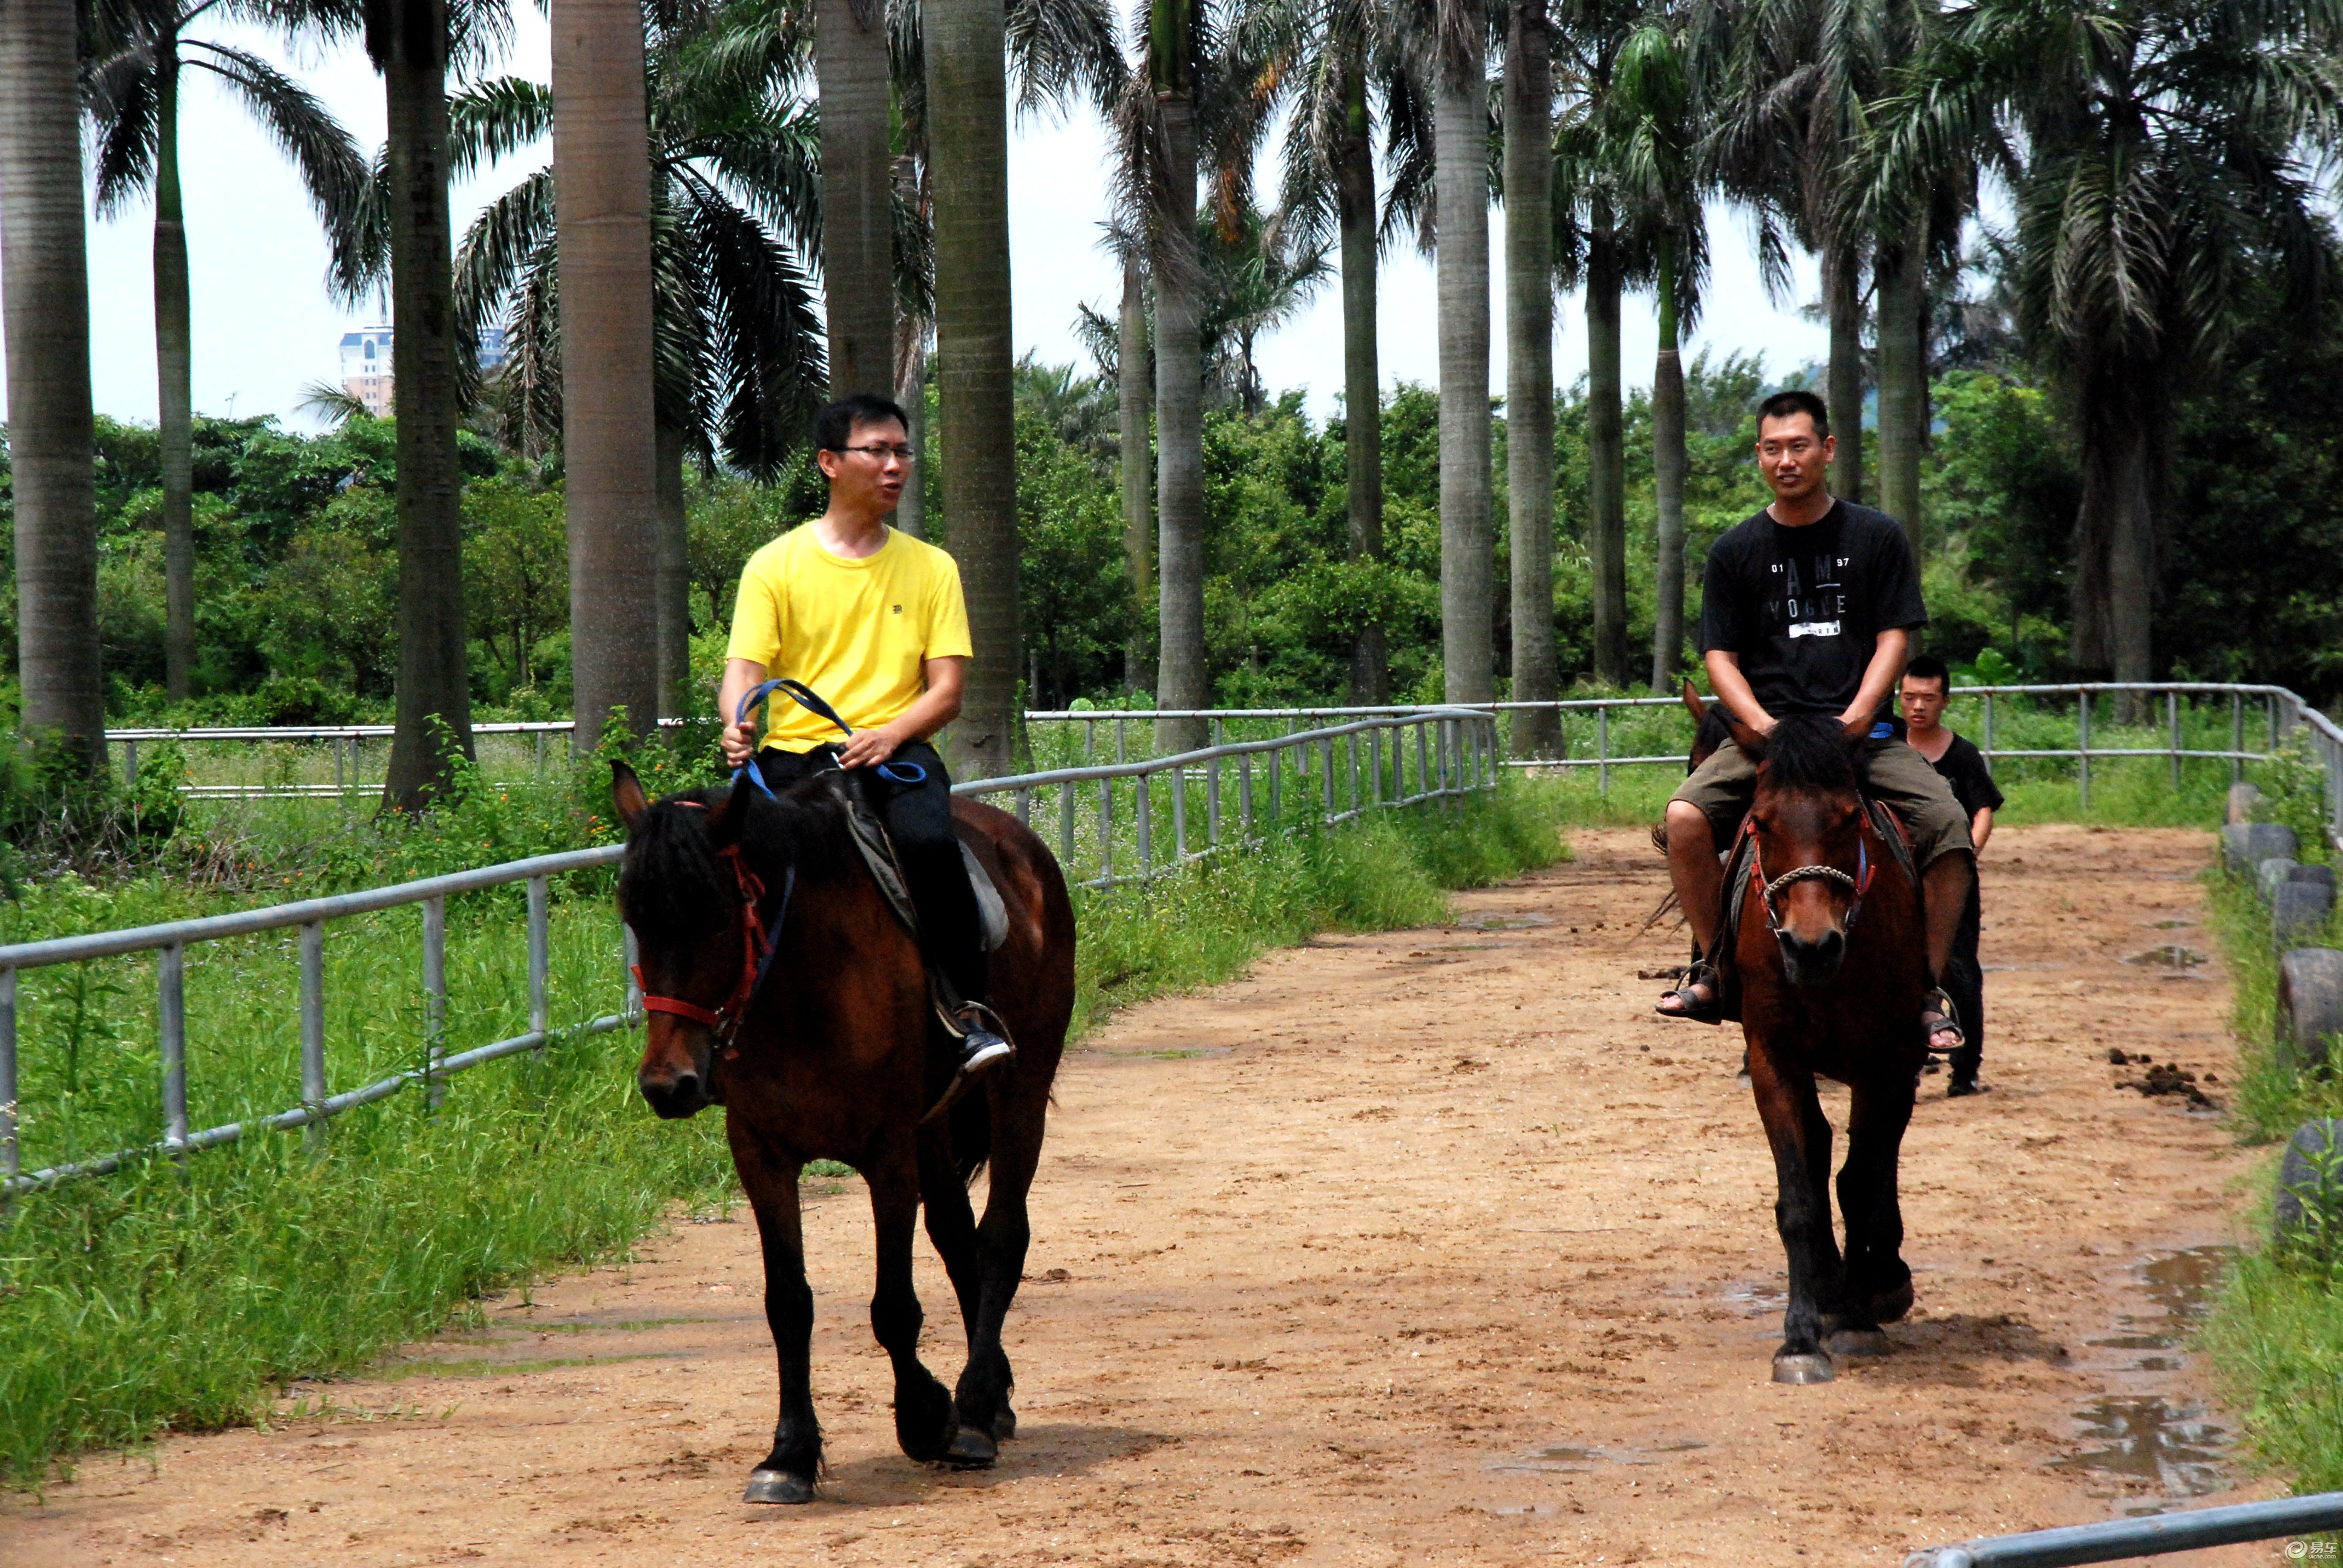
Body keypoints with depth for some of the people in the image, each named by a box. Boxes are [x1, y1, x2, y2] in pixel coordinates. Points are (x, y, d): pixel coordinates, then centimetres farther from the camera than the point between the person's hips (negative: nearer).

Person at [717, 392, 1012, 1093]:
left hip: (894, 748, 0)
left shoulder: (931, 568, 12)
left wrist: (888, 734, -15)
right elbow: (744, 670, -2)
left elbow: (947, 690, 5)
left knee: (929, 840, -32)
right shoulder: (776, 566, 8)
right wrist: (738, 723, -26)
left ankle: (972, 1013, -25)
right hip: (794, 754, 0)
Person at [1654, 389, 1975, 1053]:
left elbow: (1894, 637, 3)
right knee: (1685, 818, -25)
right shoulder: (1736, 550, 8)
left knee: (1948, 827, -23)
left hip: (1862, 731, 0)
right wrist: (1763, 724, -12)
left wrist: (1858, 715, -14)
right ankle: (1715, 972, -10)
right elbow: (1720, 657, 6)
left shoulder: (1876, 536, 7)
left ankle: (1930, 988, -10)